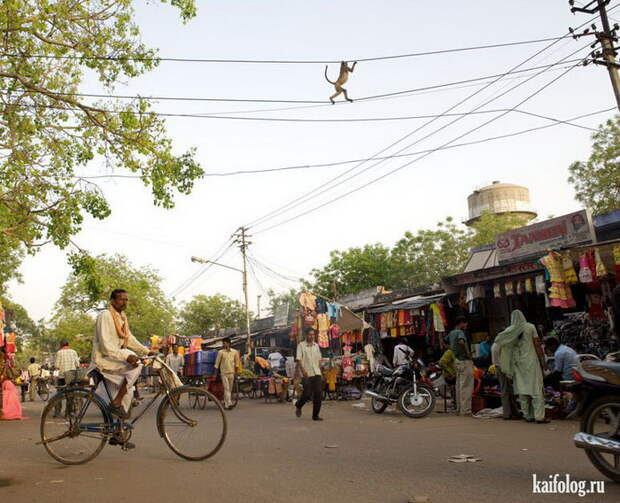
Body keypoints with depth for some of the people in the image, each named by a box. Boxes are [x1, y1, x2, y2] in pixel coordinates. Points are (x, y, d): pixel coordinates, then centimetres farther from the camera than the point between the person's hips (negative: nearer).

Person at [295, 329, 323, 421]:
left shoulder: (316, 345, 14)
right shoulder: (301, 345, -3)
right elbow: (298, 359, -9)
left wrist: (320, 373, 16)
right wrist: (303, 370, -22)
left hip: (317, 373, 5)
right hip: (306, 374, -5)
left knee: (318, 394, -2)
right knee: (307, 394, -7)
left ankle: (315, 415, 8)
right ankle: (298, 406, 23)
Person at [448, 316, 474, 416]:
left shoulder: (451, 333, 12)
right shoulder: (460, 332, -15)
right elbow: (461, 342, -36)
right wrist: (467, 353, -22)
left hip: (457, 361, 9)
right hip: (464, 361, -9)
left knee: (459, 386, 13)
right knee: (466, 387, -6)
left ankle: (459, 409, 18)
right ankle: (466, 410, -5)